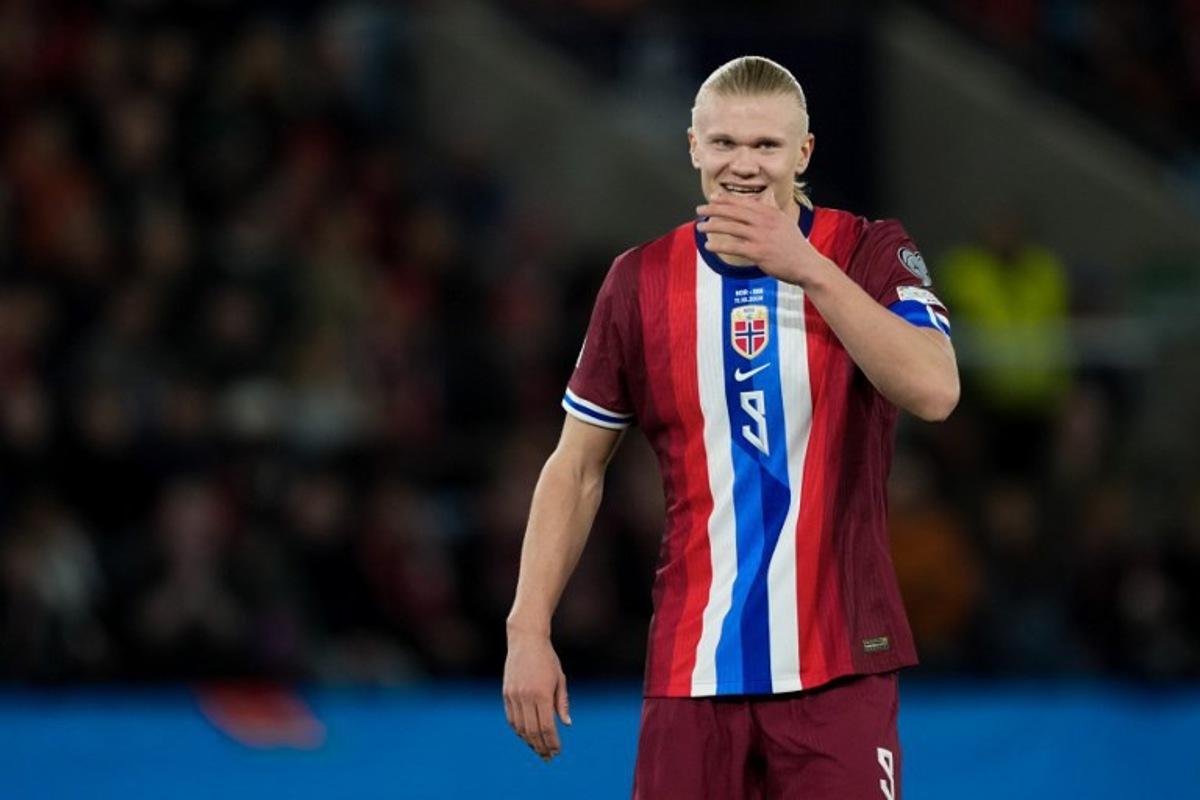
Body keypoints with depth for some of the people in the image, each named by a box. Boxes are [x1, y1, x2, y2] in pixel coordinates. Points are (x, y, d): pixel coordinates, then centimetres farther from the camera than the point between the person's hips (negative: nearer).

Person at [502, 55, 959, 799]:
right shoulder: (641, 281, 5)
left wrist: (809, 269, -24)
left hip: (836, 665, -2)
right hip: (692, 670, 2)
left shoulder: (869, 255, -1)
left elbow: (934, 391, -19)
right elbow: (578, 468, 10)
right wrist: (530, 631, 2)